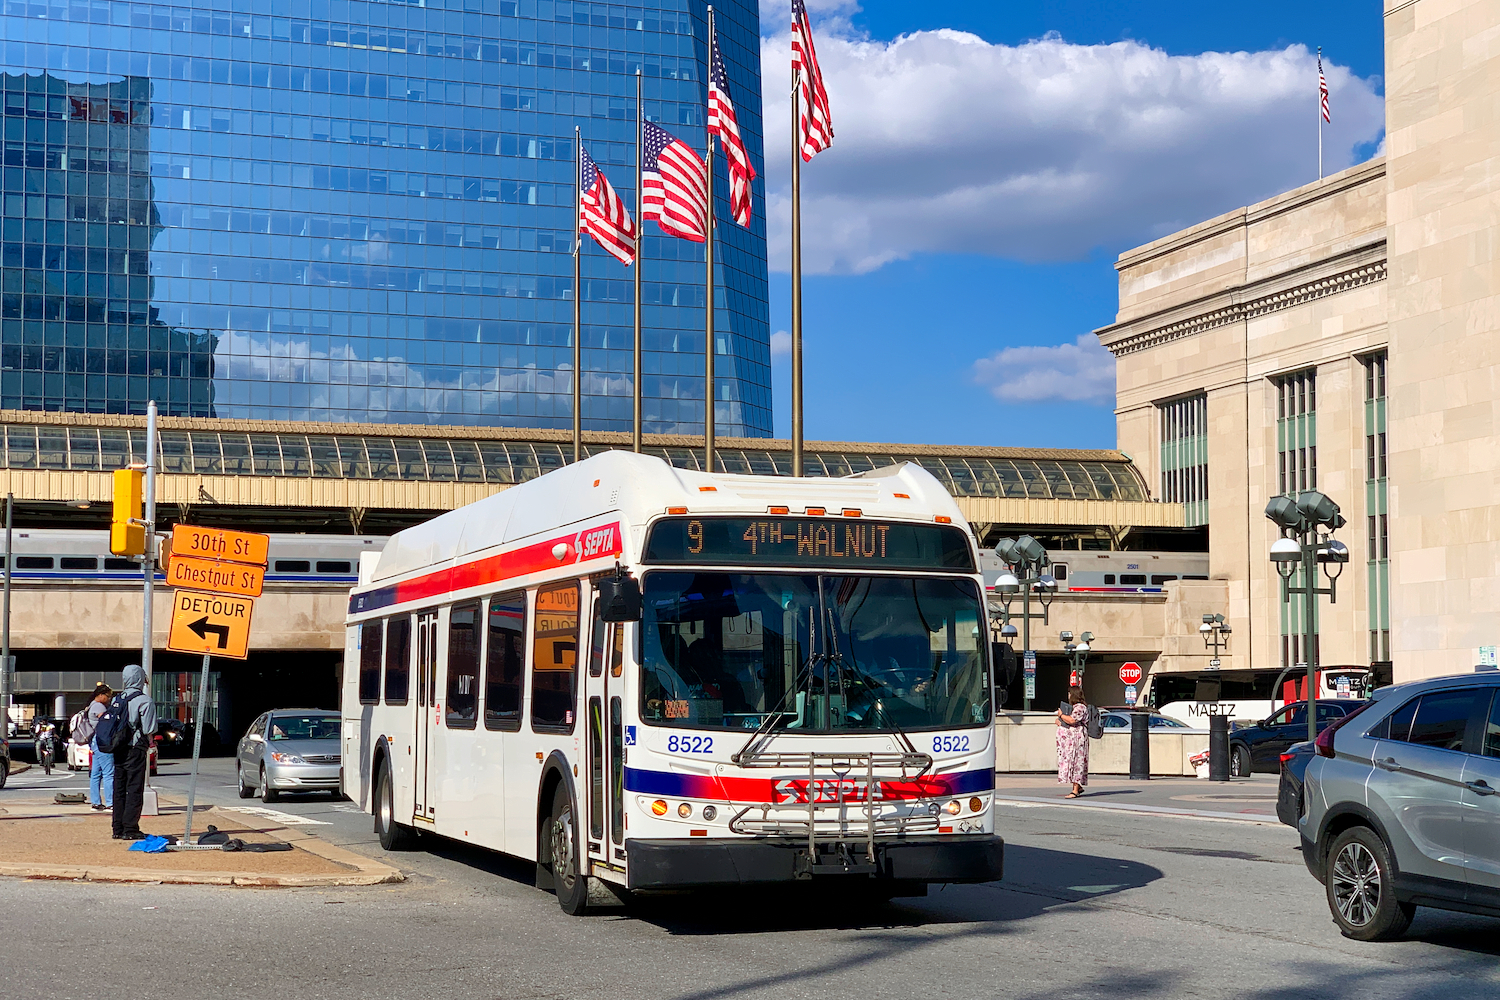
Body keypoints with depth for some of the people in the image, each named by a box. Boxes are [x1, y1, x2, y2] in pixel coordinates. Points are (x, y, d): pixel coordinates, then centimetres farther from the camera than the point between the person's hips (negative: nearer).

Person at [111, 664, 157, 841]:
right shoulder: (144, 701, -9)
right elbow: (148, 730, -11)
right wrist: (152, 746, 3)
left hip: (118, 749, 6)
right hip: (135, 749, -6)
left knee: (119, 789, 11)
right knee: (134, 789, -2)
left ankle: (118, 829, 14)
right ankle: (130, 829, -4)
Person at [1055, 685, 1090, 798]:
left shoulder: (1080, 708, -11)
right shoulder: (1070, 707, 21)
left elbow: (1072, 720, -25)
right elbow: (1060, 718, 24)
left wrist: (1061, 715, -10)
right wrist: (1058, 720, 1)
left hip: (1077, 738, -10)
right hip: (1068, 739, 10)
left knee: (1076, 762, -10)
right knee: (1068, 761, 10)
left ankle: (1075, 790, -11)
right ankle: (1078, 787, 19)